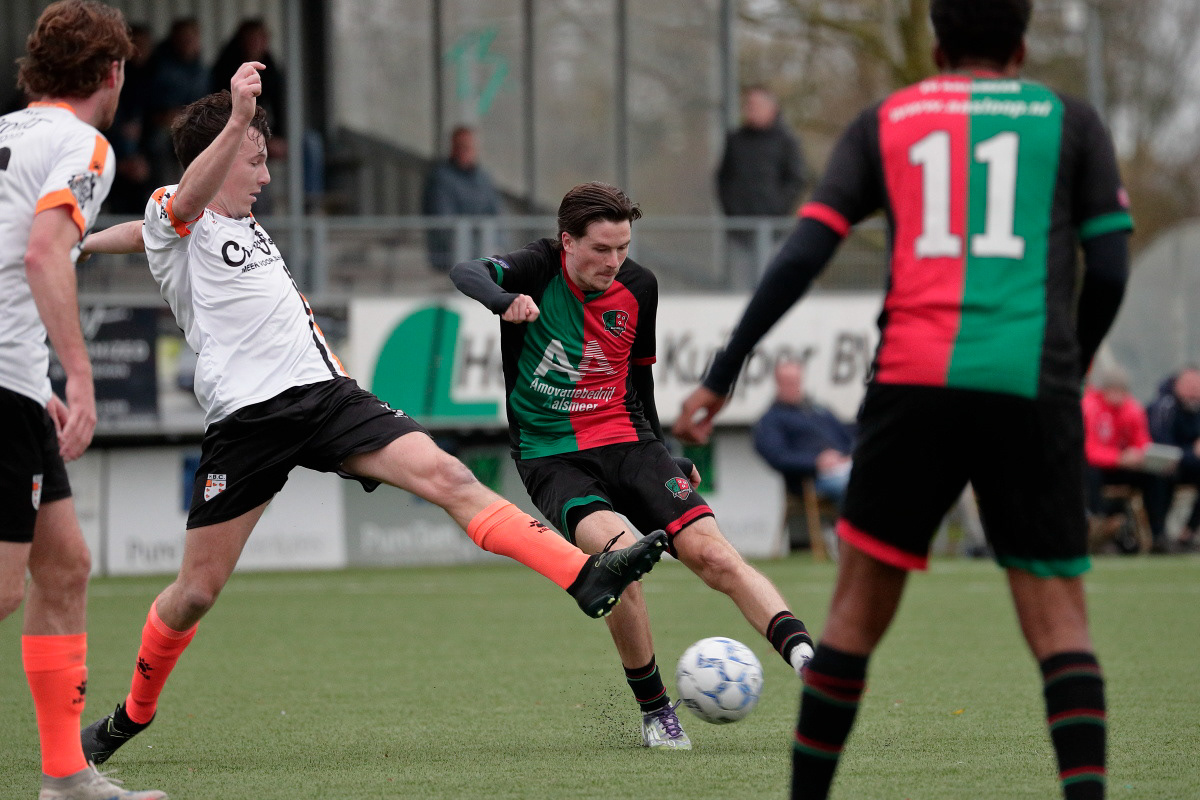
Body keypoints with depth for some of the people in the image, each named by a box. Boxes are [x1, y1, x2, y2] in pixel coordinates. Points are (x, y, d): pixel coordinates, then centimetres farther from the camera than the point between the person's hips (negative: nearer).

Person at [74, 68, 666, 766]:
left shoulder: (245, 225, 23)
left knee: (446, 476, -15)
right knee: (198, 590, 1)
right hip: (247, 417, -6)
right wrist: (237, 121, -44)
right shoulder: (171, 221, 0)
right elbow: (190, 196, -27)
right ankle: (132, 715, 24)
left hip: (326, 395, 6)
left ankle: (587, 578, -26)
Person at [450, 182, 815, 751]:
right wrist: (505, 300, -48)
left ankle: (806, 658, -26)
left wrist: (662, 452, 22)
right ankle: (654, 712, -14)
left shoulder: (638, 287, 5)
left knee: (710, 551, -18)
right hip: (551, 456, -4)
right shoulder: (540, 270, -7)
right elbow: (466, 274, -27)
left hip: (626, 444, 4)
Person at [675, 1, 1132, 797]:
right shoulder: (1070, 120, 14)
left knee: (861, 603, 10)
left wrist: (722, 375, 9)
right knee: (1058, 612, 2)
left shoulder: (886, 123, 16)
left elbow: (802, 256, 7)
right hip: (1033, 388, -1)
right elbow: (1109, 270, 7)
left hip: (914, 383, 1)